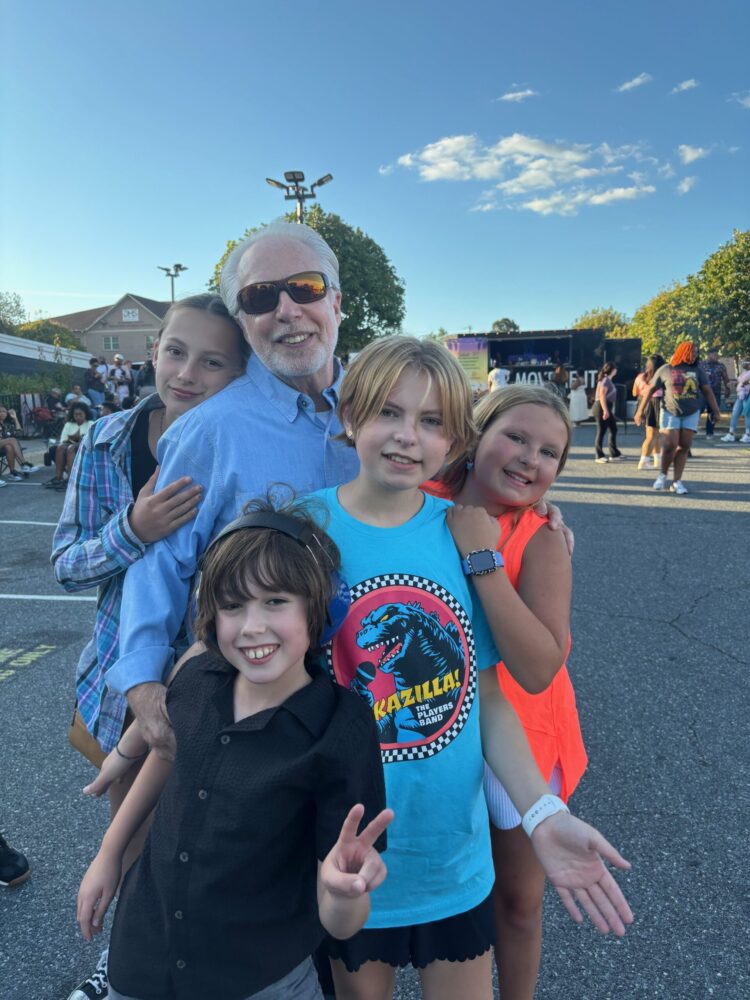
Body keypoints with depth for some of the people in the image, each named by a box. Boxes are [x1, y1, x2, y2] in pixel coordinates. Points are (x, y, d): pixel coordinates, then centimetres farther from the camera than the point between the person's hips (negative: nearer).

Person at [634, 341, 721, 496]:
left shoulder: (697, 370, 4)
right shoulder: (665, 370, -2)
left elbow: (707, 391, 5)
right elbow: (650, 390, 1)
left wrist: (716, 411, -1)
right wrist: (640, 411, -1)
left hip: (691, 414, 3)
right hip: (670, 413, -3)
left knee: (684, 447, 0)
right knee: (670, 446, -11)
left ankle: (677, 482, 4)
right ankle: (663, 475, 13)